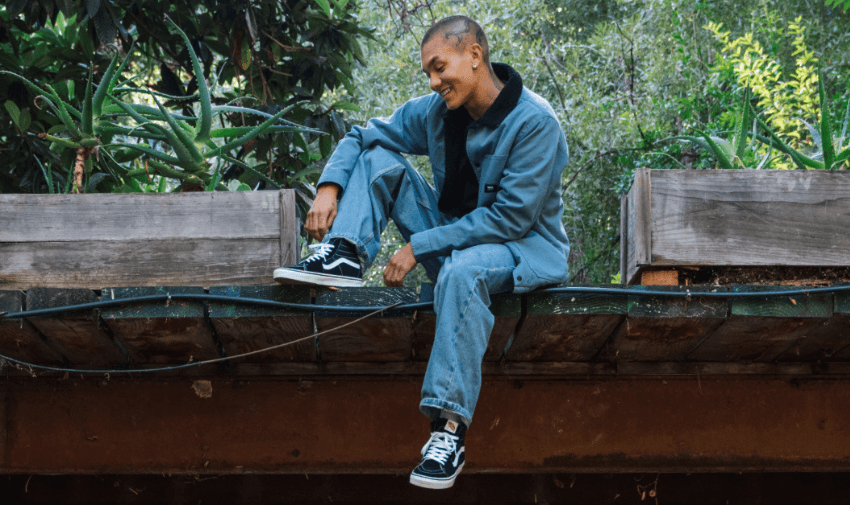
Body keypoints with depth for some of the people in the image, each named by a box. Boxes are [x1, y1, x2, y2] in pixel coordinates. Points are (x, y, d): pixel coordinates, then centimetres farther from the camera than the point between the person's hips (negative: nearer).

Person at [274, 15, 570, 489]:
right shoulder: (436, 111, 0)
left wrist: (419, 246, -23)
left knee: (463, 270, -42)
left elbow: (511, 217, -23)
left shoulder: (535, 122, -20)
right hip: (457, 234, 7)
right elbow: (362, 137, 10)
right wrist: (330, 186, -12)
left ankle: (450, 428, -44)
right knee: (380, 157, -1)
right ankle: (344, 255, -18)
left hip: (526, 246, -7)